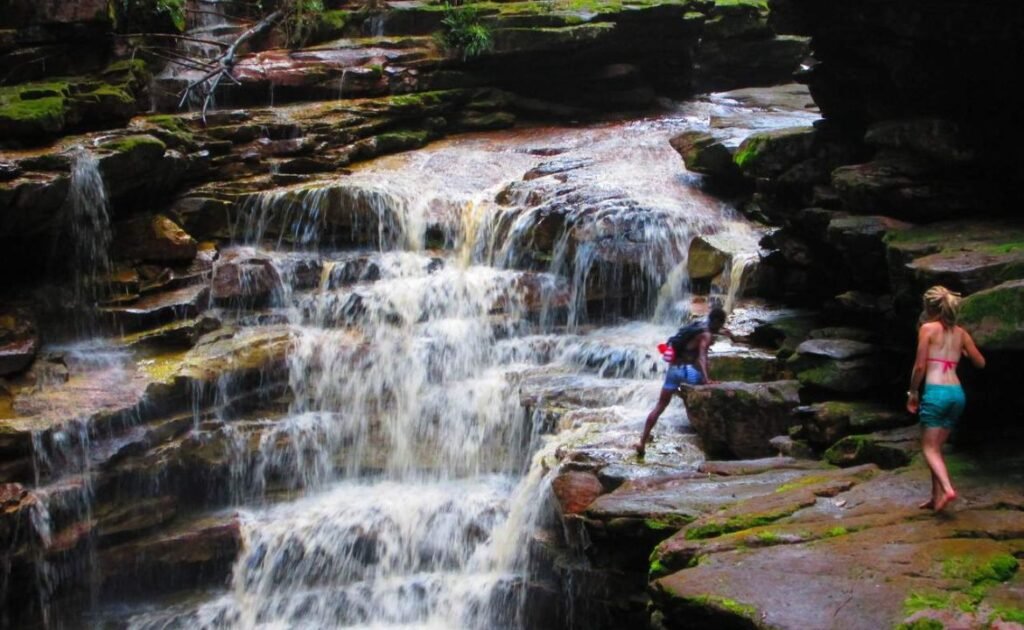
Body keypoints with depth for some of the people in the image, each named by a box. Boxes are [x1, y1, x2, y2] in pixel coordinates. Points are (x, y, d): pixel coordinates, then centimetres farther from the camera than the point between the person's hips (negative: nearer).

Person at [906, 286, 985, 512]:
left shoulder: (928, 328, -3)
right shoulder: (960, 333, 12)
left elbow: (920, 366, -6)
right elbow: (980, 362, 17)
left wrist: (912, 393, 5)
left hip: (936, 392, -6)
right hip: (957, 393, 6)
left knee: (929, 448, 1)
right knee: (937, 447, 17)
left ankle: (947, 489, -20)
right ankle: (936, 497, 16)